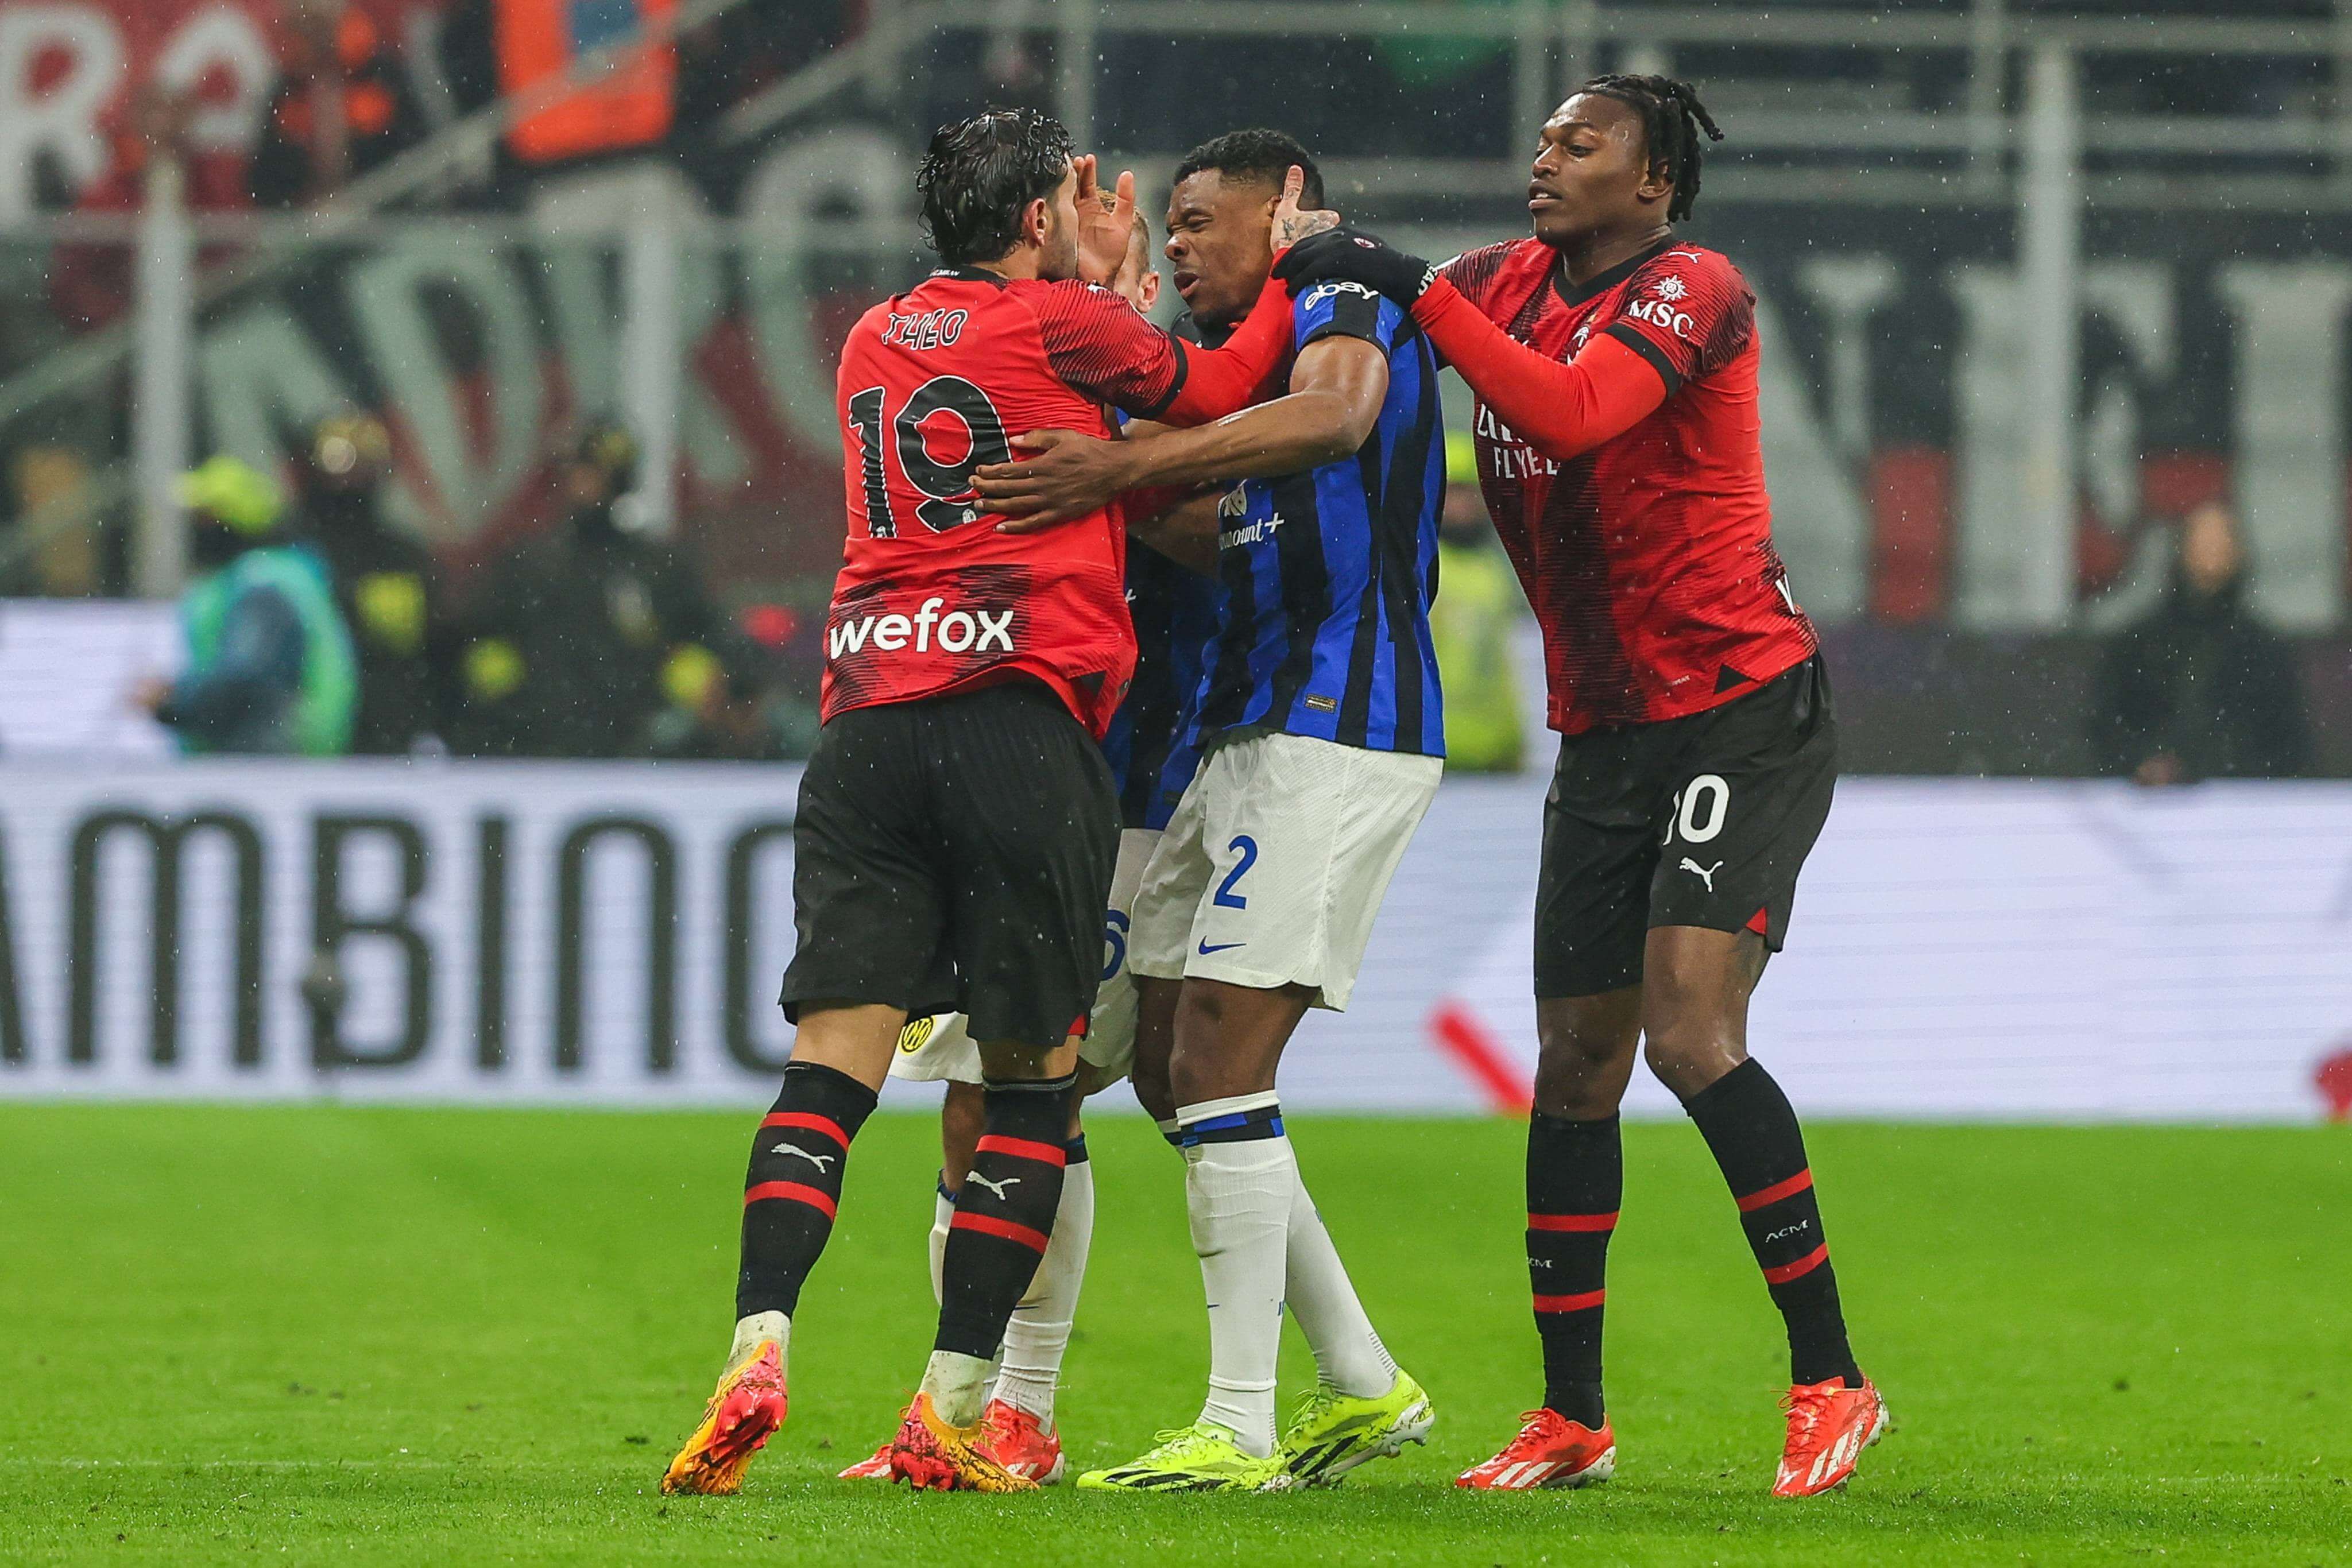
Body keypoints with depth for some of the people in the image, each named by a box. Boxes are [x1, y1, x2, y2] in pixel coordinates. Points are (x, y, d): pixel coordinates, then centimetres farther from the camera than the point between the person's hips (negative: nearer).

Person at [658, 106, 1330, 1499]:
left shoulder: (875, 342, 20)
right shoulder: (1059, 322, 4)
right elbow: (1221, 392, 18)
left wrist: (1099, 280, 36)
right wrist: (1287, 270, 34)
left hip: (867, 726, 5)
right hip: (1023, 722, -5)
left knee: (833, 1063, -3)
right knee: (1034, 1081, 6)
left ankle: (759, 1352, -24)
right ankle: (952, 1414, 0)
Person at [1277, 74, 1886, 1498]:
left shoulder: (1694, 290, -14)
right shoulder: (1515, 281, 8)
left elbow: (1571, 413, -30)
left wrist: (1418, 287, -26)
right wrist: (1324, 272, -3)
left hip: (1745, 717, -7)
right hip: (1605, 736, 7)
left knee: (1690, 1033, -19)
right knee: (1577, 1062, 7)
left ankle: (1830, 1381, -12)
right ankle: (1572, 1420, 16)